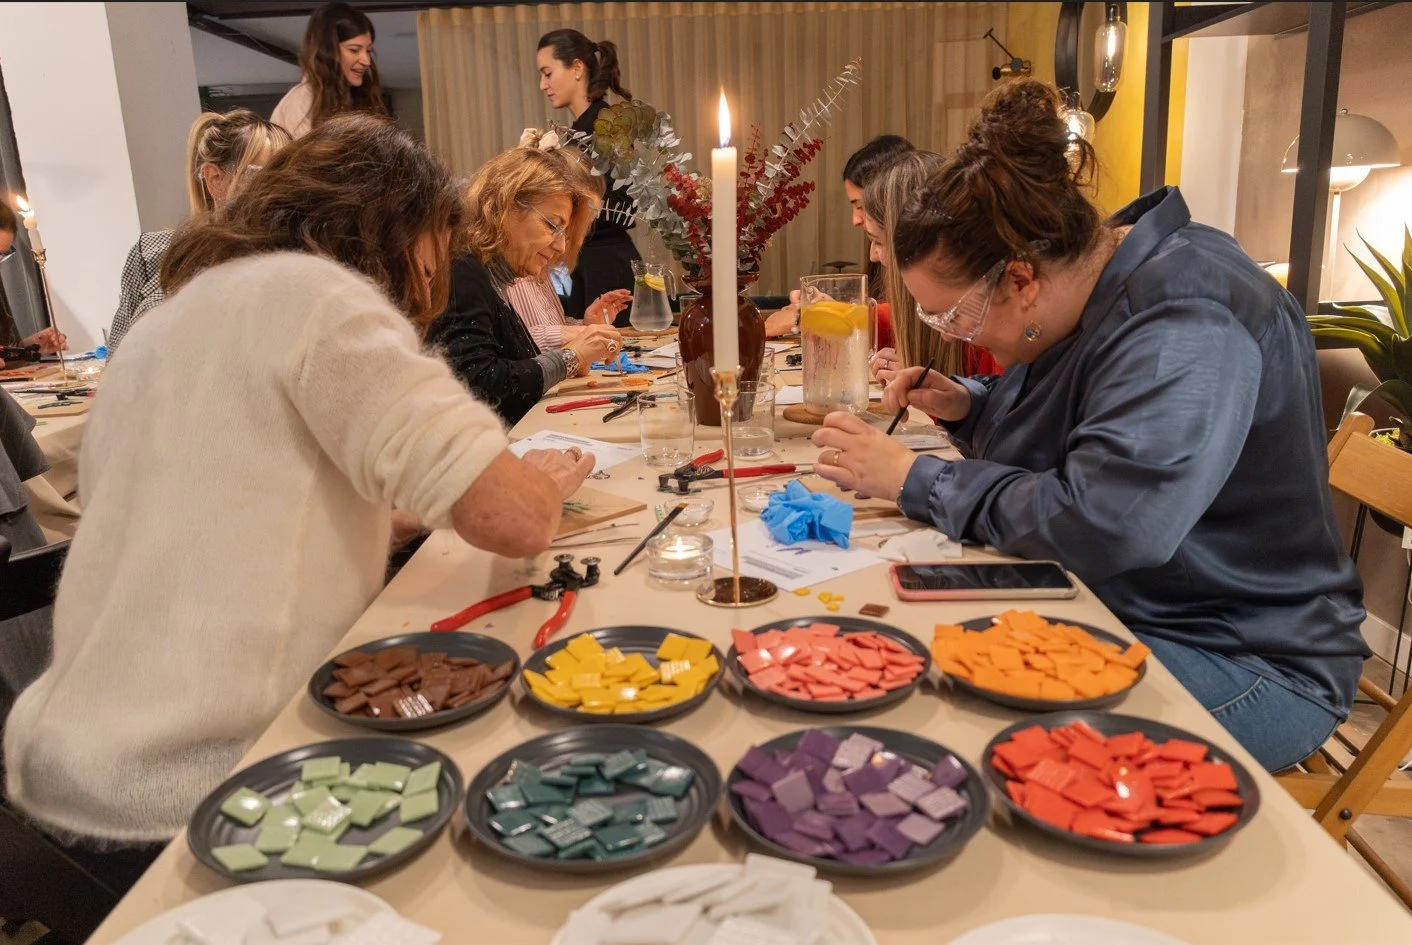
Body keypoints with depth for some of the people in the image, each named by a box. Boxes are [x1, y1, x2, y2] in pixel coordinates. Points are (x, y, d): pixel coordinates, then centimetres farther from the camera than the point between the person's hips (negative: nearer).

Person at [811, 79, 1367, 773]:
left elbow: (1098, 526, -37)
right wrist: (965, 404, -1)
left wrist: (911, 479, -25)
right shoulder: (1088, 285, 2)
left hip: (1242, 660, -8)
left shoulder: (1188, 327, -28)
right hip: (1101, 607, 8)